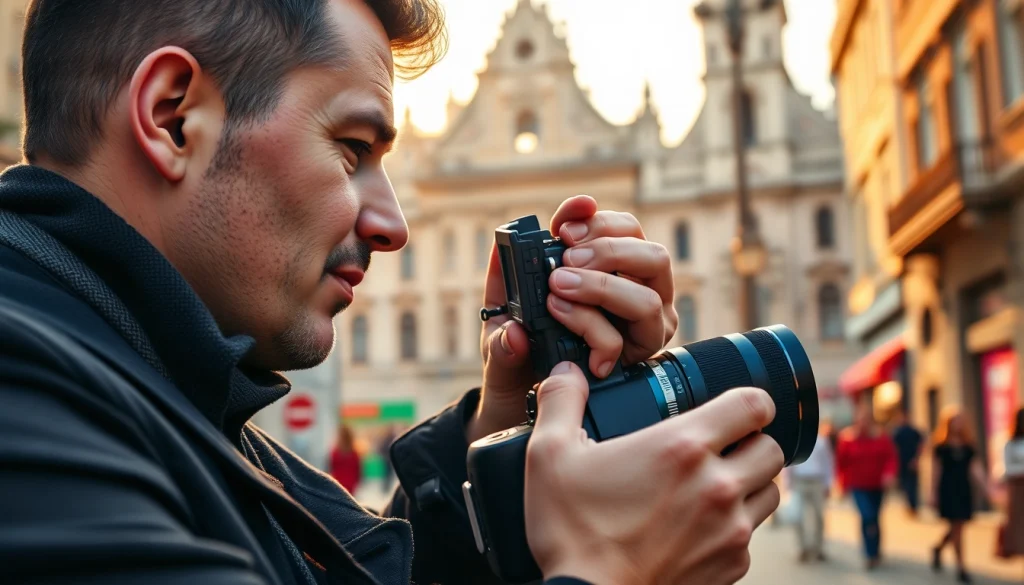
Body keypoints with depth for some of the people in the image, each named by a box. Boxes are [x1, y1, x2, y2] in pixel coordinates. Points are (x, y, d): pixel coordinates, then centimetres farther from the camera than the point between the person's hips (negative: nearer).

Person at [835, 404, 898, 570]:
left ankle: (875, 551, 33)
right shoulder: (847, 439, -10)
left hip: (877, 486, 3)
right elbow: (841, 463, -2)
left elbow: (891, 458, -8)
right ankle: (872, 555, -9)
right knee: (867, 516, -18)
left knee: (875, 518, 14)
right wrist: (845, 483, 2)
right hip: (859, 486, -3)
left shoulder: (882, 438, -5)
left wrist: (889, 474, -26)